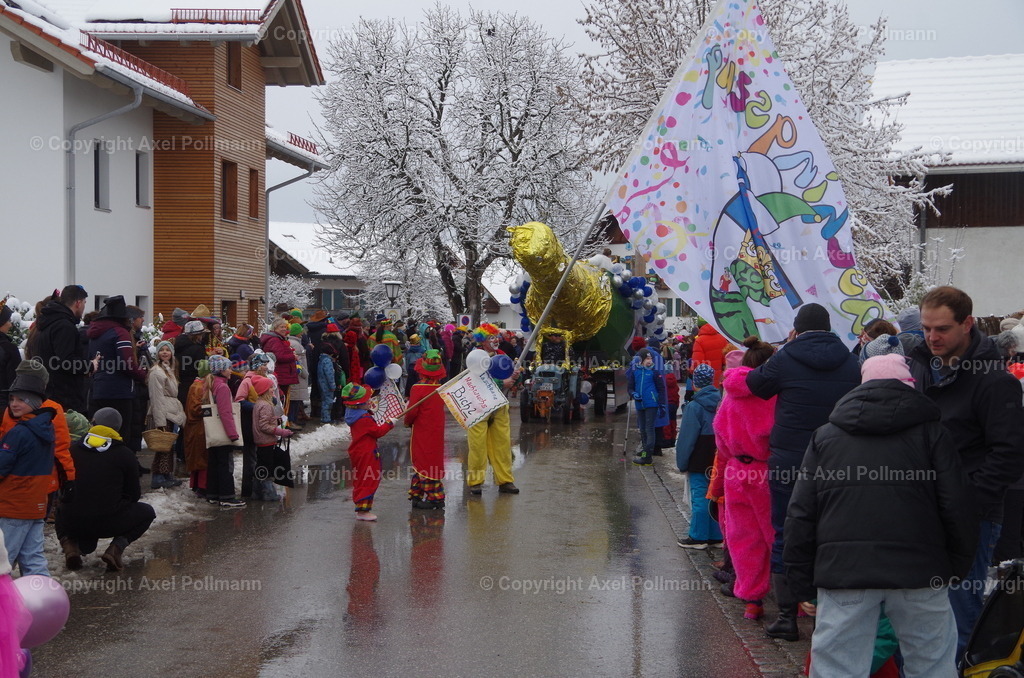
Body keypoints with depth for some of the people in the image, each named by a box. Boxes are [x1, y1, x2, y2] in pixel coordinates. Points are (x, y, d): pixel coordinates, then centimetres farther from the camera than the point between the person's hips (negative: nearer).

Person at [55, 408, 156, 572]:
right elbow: (134, 494, 5)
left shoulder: (74, 450, 7)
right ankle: (116, 548, -1)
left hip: (72, 523, 3)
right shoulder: (125, 454, 0)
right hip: (108, 523, -3)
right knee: (147, 512, 22)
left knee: (61, 511, 39)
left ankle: (69, 545, 7)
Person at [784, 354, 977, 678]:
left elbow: (801, 515, 9)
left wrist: (801, 578, 13)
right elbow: (957, 506, 3)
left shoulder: (824, 436, 14)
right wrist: (959, 563, 15)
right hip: (918, 568, -1)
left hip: (842, 569, 1)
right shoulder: (930, 432, 8)